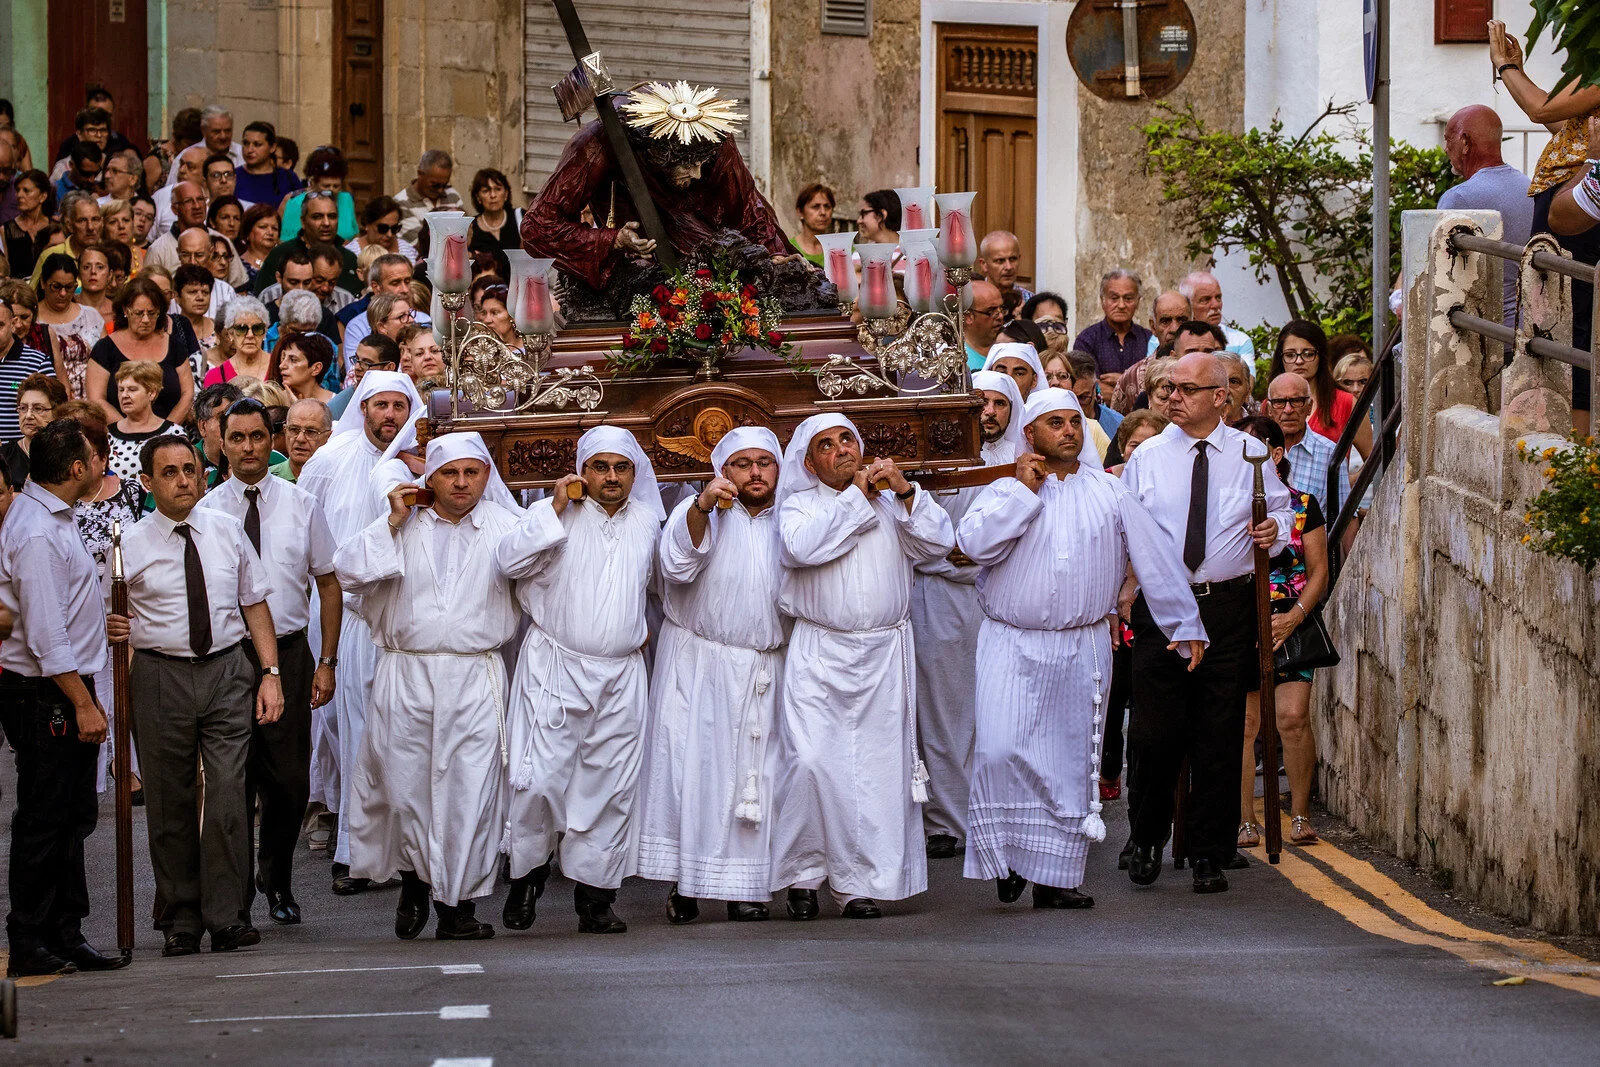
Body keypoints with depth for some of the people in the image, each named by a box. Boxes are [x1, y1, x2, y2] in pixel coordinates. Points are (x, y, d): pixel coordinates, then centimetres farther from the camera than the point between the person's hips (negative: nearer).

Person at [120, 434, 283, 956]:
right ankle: (180, 920, 13)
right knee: (169, 803, 4)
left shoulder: (227, 531, 8)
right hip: (160, 674, -1)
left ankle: (225, 917, -4)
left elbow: (255, 603, 12)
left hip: (227, 671, 1)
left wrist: (270, 673, 5)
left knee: (228, 792, -9)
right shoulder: (131, 545, 0)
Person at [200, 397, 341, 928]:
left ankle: (277, 882, 25)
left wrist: (327, 661, 2)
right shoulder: (204, 511, 2)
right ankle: (235, 899, 8)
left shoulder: (302, 506, 5)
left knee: (289, 779, 3)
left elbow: (329, 585, 9)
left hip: (288, 652, 1)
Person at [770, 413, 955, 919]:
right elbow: (801, 545, -15)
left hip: (883, 656, 2)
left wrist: (906, 492, -6)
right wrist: (855, 495, -7)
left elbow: (938, 543, 3)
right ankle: (803, 873, 1)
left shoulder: (890, 503, 15)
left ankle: (860, 883, 5)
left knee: (878, 768, -1)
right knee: (812, 761, -13)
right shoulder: (800, 504, 7)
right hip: (820, 654, -2)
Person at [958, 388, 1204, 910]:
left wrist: (1185, 626, 10)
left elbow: (1156, 558, 12)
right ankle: (1007, 856, 2)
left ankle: (1054, 876, 6)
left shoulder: (1110, 493, 10)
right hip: (1011, 646, -2)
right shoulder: (1005, 491, 6)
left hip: (1083, 649, 2)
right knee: (1001, 749, -15)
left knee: (1071, 762, 1)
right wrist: (1025, 490, -10)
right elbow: (976, 543, -13)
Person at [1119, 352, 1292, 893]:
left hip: (1228, 607, 0)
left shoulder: (1250, 454, 6)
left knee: (1219, 734, 1)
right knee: (1153, 731, -2)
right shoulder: (1147, 457, 6)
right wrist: (1122, 590, 1)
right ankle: (1147, 842, 17)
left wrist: (1274, 528, -9)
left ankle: (1208, 854, 10)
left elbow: (1281, 510, 14)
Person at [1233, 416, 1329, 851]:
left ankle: (1300, 814, 2)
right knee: (1243, 720, -5)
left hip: (1290, 624, 0)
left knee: (1294, 716, -11)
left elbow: (1319, 570, 5)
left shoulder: (1302, 505, 5)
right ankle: (1245, 820, 0)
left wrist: (1295, 616, -9)